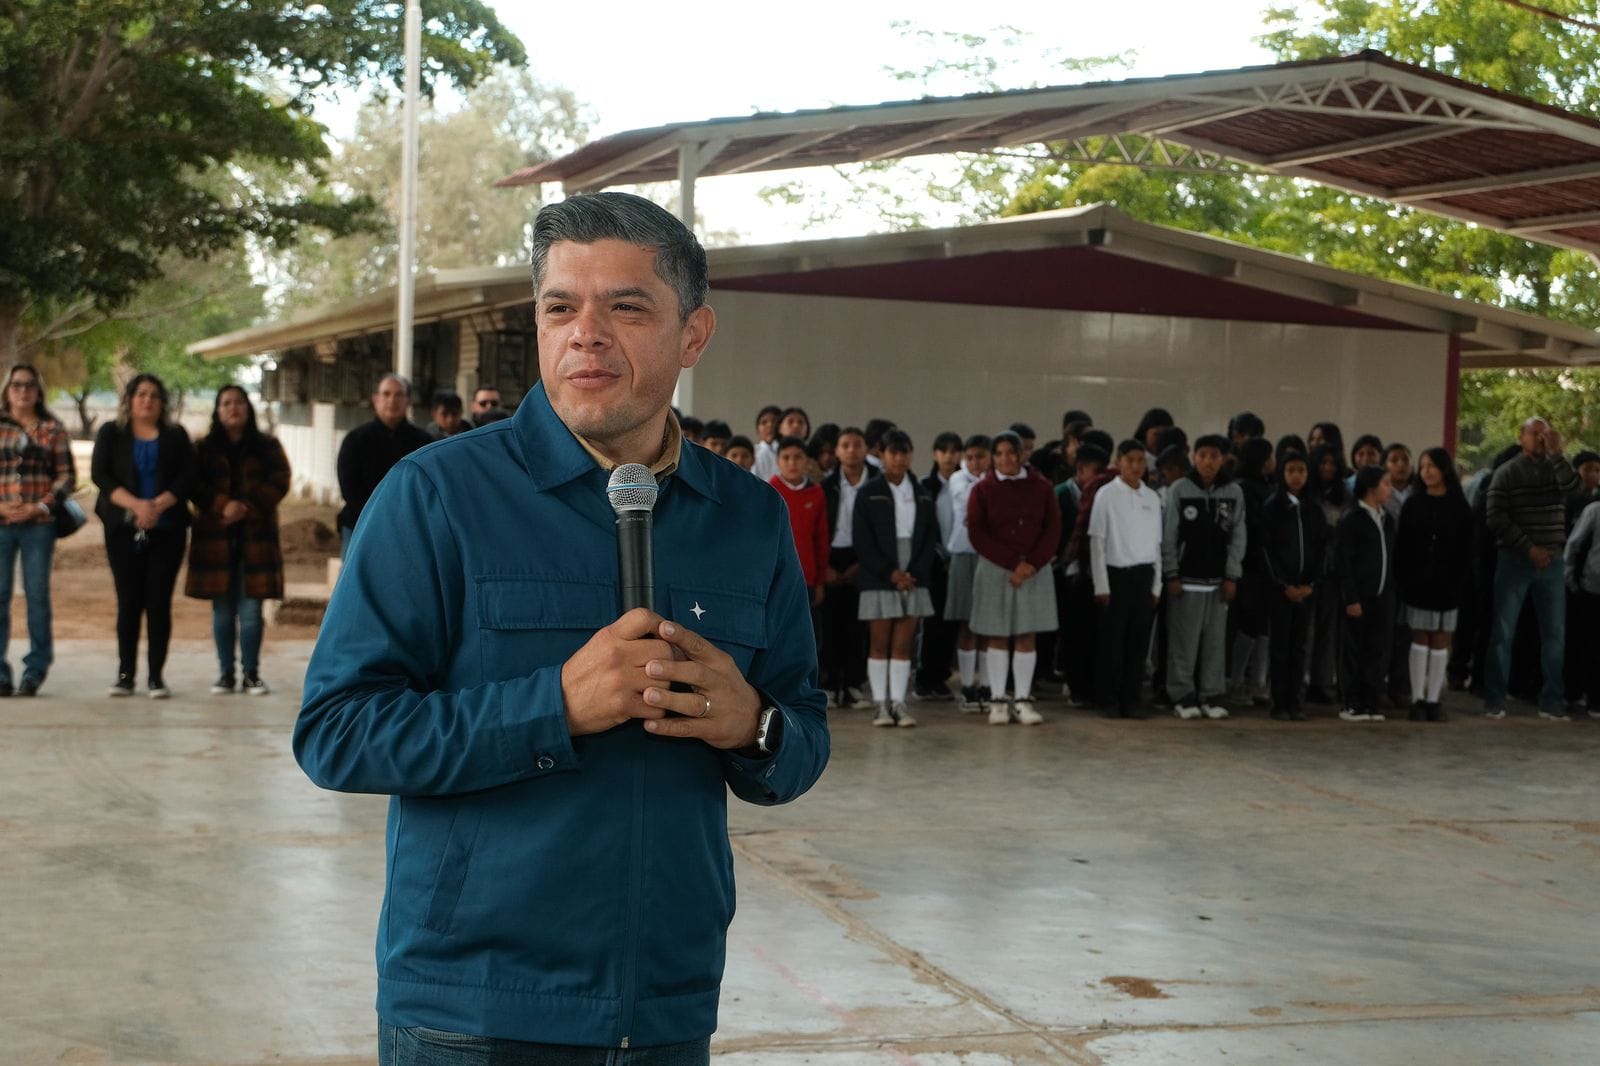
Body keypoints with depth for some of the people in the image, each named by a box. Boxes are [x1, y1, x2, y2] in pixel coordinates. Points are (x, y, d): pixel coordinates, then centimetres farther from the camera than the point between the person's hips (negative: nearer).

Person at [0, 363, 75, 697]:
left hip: (39, 523, 0)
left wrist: (40, 506, -8)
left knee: (37, 594, 1)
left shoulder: (52, 429, 7)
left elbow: (67, 476, 4)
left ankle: (35, 669, 9)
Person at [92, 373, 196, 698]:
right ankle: (125, 674, 4)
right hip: (123, 529, 0)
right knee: (129, 601, -1)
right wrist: (136, 505, -17)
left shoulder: (176, 436, 10)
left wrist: (157, 505, -16)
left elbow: (187, 478, 0)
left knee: (159, 601, -3)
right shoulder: (110, 434, 10)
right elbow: (100, 474, -3)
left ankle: (156, 676, 1)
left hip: (167, 530, 0)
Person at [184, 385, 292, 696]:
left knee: (251, 609, -2)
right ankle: (225, 673, 10)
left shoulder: (268, 447, 10)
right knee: (222, 609, 4)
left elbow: (279, 483, -1)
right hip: (215, 538, 1)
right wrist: (223, 506, -18)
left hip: (256, 537, -1)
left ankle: (251, 674, 4)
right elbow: (195, 486, -1)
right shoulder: (203, 449, 10)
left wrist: (247, 508, -14)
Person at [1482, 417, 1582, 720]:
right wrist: (1528, 548, -13)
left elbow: (1573, 486, -13)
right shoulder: (1506, 473, 0)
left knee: (1555, 633, 4)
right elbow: (1497, 518, -8)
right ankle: (1494, 700, 4)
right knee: (1503, 631, -1)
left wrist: (1555, 453, -17)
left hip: (1552, 562, 3)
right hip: (1515, 561, -3)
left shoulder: (1556, 469, 9)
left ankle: (1551, 701, 11)